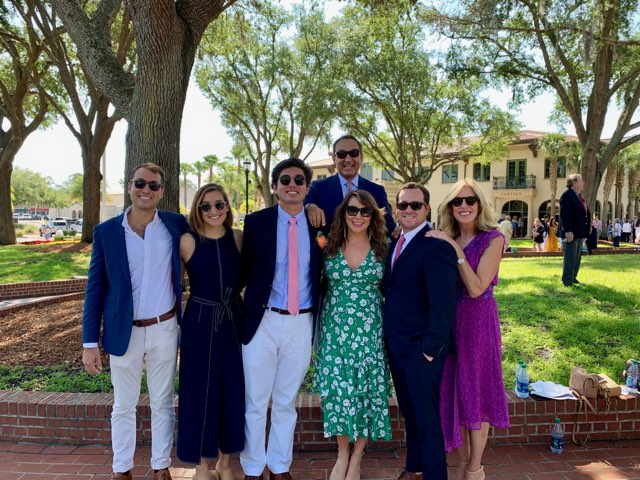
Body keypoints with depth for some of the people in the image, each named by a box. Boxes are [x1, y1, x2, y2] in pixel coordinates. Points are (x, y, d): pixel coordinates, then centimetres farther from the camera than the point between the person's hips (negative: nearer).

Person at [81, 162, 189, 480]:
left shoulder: (176, 225, -5)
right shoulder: (105, 231, -5)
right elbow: (95, 289, -3)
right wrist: (90, 342, -4)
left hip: (164, 329, 0)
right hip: (123, 332, 0)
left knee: (162, 403, 15)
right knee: (123, 405, 16)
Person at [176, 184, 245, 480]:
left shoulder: (238, 238, -1)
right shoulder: (188, 241, -8)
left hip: (232, 322, 3)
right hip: (199, 324, -2)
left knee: (231, 391, 10)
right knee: (199, 392, 6)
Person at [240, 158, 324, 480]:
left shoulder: (319, 225, 3)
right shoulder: (256, 222, -2)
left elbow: (322, 274, 9)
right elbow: (244, 271, 0)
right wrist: (245, 309, -5)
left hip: (302, 324, 2)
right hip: (263, 321, -1)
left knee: (286, 402, 17)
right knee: (255, 402, 10)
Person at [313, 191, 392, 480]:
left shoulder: (382, 248, 1)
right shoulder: (329, 246, 1)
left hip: (370, 331, 0)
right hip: (335, 329, 0)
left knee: (367, 390, 6)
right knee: (337, 390, 4)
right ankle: (342, 455, 26)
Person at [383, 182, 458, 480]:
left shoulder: (436, 247, -18)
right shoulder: (395, 244, 8)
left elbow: (444, 306, -22)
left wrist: (429, 349, -19)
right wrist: (389, 338, 8)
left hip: (421, 350, -8)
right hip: (396, 346, 8)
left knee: (427, 418, 6)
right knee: (409, 412, 22)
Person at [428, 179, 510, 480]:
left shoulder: (492, 239, -9)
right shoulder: (446, 239, 5)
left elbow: (477, 288, -18)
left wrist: (456, 250, -20)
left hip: (478, 321, -5)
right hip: (448, 320, 5)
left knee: (476, 390, 7)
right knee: (454, 391, 13)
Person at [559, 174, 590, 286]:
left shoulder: (578, 196, 17)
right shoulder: (567, 195, -13)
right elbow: (564, 215, -20)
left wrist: (588, 227, 16)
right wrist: (568, 231, -25)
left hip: (580, 233, 10)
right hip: (571, 233, -10)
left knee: (577, 257, 14)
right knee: (569, 258, -5)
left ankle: (573, 277, 23)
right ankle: (567, 280, 1)